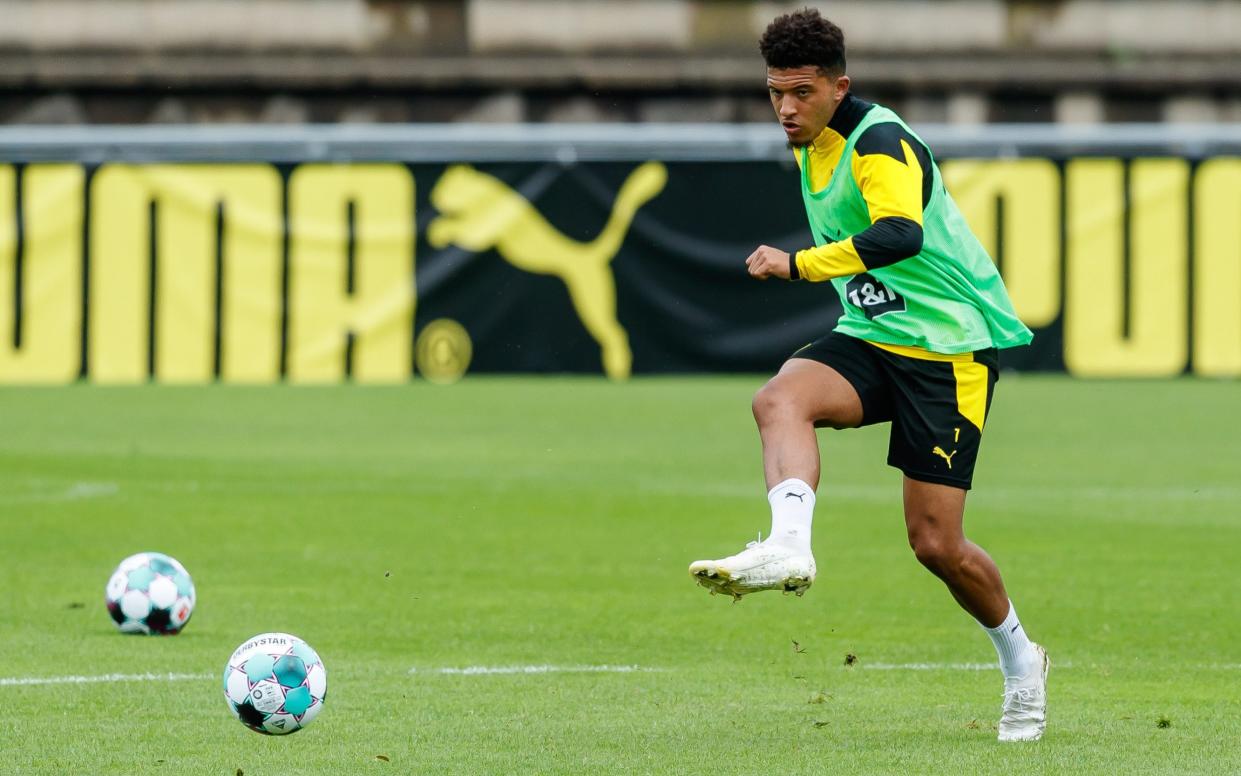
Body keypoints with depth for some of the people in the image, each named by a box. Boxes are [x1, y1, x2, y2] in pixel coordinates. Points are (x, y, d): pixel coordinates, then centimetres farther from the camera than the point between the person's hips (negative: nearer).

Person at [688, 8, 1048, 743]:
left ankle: (1020, 662, 19)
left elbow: (900, 236, -39)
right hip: (871, 335, 7)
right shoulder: (811, 145, 8)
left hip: (951, 345, -7)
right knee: (781, 399, -27)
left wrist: (798, 265, -42)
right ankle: (788, 546, -48)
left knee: (937, 544, -7)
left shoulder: (880, 145, -19)